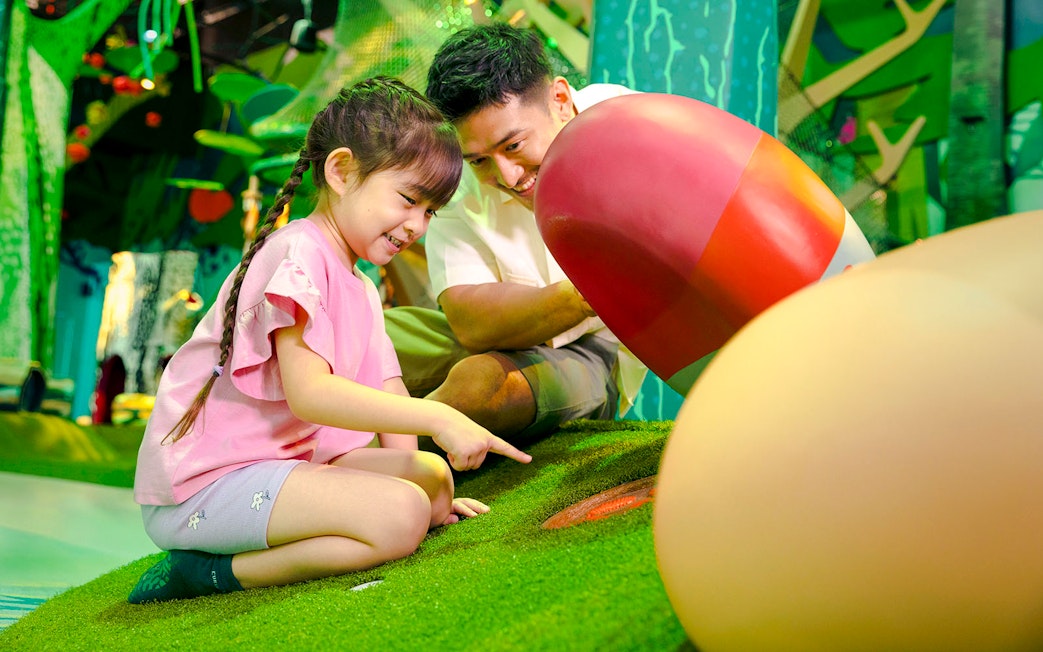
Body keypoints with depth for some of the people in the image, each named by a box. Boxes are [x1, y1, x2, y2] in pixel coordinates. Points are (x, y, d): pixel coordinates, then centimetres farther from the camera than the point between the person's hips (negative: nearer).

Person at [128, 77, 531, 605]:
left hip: (285, 461, 10)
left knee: (434, 480, 0)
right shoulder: (298, 255, -14)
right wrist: (437, 417, -25)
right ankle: (212, 571, -13)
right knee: (398, 517, -24)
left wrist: (421, 479, 4)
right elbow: (308, 392, -25)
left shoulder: (360, 287, 19)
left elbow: (385, 392, 14)